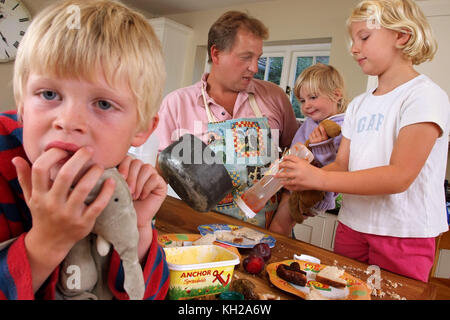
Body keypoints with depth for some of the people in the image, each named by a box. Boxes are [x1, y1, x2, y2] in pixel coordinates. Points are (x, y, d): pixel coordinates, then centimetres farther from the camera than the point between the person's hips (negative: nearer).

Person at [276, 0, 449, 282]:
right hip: (352, 225, 6)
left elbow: (399, 177, -23)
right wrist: (300, 178, -12)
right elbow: (342, 165, 6)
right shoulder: (359, 105, 10)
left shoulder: (425, 96, -12)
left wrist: (319, 178, -27)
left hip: (404, 236, -5)